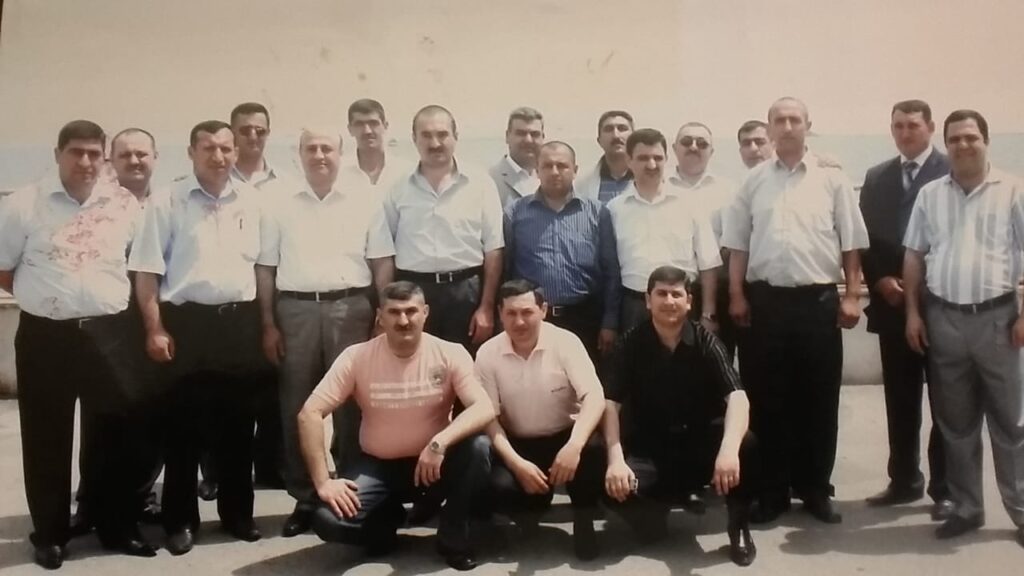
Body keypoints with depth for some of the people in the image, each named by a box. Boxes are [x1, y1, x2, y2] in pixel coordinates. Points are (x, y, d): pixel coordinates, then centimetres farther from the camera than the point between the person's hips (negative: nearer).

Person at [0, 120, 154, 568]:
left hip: (109, 334, 2)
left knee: (115, 433, 9)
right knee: (46, 438, 8)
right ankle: (50, 534, 23)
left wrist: (110, 297, 10)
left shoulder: (125, 204, 3)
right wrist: (45, 296, 5)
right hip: (45, 336, -1)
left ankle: (118, 528, 23)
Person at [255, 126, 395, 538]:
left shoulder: (364, 204, 6)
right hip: (295, 309, 1)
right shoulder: (280, 205, 9)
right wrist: (269, 325, 3)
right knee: (297, 406, 5)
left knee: (352, 403, 3)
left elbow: (382, 265, 5)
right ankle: (304, 497, 15)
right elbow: (265, 268, 8)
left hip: (350, 308, -1)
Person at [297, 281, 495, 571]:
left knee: (478, 447, -31)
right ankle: (387, 517, 12)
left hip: (433, 461, 0)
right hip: (377, 465, 1)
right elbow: (310, 414, -15)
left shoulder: (450, 354, -14)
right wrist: (323, 482, -21)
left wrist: (440, 442, -40)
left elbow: (485, 408, -24)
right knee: (329, 520, -24)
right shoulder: (357, 357, -13)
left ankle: (453, 535, -6)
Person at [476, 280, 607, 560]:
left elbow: (595, 396, -22)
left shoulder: (566, 342, -13)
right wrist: (517, 463, -22)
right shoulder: (488, 353, -8)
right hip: (518, 444, 1)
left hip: (565, 437, -1)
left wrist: (574, 446, -39)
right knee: (499, 486, -29)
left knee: (593, 452, -34)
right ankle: (533, 506, 9)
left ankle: (583, 522, -5)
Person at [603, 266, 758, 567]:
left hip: (702, 441, 0)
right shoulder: (631, 344, -5)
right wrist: (615, 458, -28)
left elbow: (737, 397, -21)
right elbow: (611, 404, -11)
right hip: (649, 447, 0)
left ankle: (739, 526, -4)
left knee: (747, 445, -32)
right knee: (615, 487, -31)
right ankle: (658, 507, 7)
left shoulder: (705, 341, -7)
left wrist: (729, 447, -41)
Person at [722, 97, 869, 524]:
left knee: (819, 398, 6)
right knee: (767, 398, 5)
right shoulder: (753, 181, 7)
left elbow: (851, 244, 3)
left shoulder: (832, 179, 4)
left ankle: (816, 488, 20)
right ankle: (773, 490, 17)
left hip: (819, 299, 0)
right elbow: (737, 244, 7)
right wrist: (737, 295, 0)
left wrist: (852, 296, -3)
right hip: (765, 300, 1)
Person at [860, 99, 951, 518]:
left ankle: (946, 488, 13)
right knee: (900, 398, 10)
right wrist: (880, 280, -5)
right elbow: (864, 237, 10)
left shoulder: (953, 173, -2)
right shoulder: (876, 178, 13)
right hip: (892, 301, 4)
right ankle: (904, 480, 21)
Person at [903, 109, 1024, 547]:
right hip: (943, 318, 3)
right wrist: (913, 312, 4)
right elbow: (914, 256, 9)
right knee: (955, 423, 10)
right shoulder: (930, 194, 8)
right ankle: (966, 507, 22)